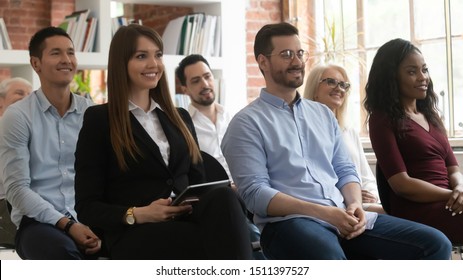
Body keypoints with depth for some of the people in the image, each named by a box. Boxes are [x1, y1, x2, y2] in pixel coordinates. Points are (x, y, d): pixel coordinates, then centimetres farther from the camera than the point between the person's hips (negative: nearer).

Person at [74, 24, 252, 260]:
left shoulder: (180, 117, 23)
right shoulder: (99, 119, 7)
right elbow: (87, 207, 2)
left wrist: (218, 202, -4)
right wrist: (138, 214, -16)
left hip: (186, 223, 5)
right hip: (135, 236, -5)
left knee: (222, 198, -32)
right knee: (220, 239, -36)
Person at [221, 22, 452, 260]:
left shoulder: (323, 113, 21)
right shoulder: (247, 123, 1)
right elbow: (255, 193, -10)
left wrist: (355, 204, -4)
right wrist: (324, 212, -17)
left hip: (343, 217, 7)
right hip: (288, 222, -6)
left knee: (435, 243, -10)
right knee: (330, 259, -42)